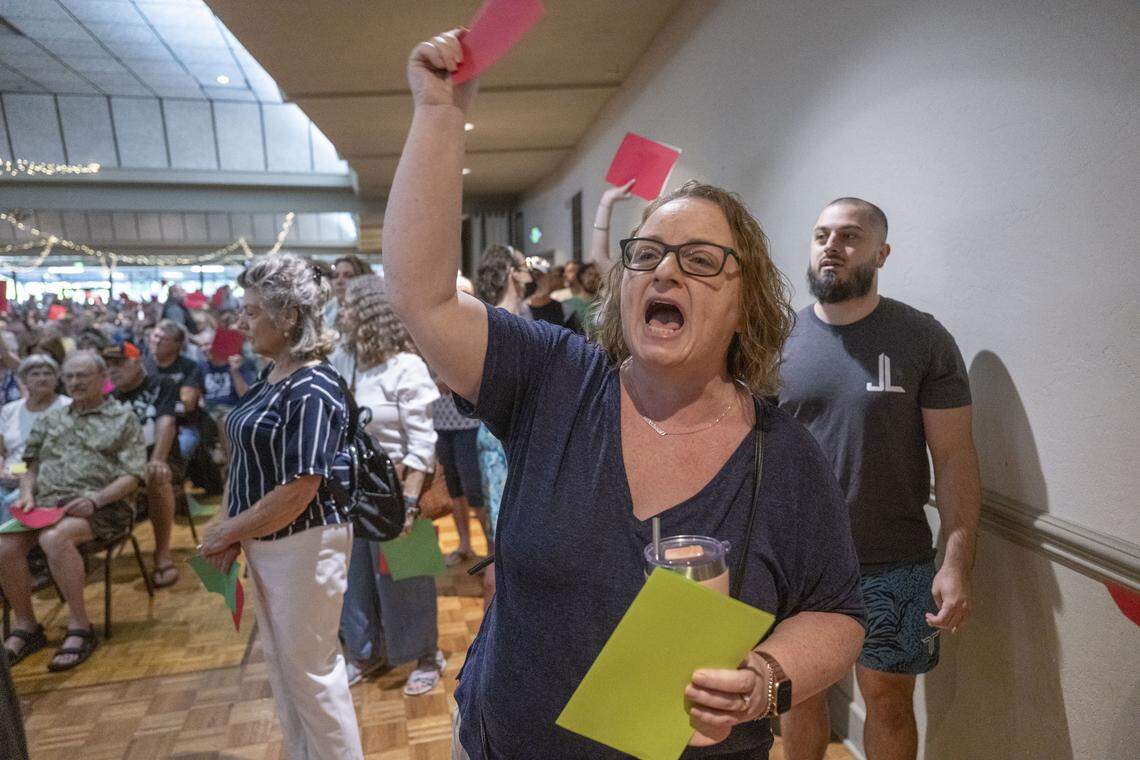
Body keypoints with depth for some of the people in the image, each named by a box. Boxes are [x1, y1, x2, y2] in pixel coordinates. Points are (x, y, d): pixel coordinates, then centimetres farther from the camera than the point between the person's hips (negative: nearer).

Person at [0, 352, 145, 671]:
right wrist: (27, 495, 0)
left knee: (54, 538, -34)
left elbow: (133, 475, -3)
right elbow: (31, 467, 21)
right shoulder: (50, 420, 21)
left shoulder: (123, 418, 5)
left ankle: (80, 628, -23)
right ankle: (26, 626, -3)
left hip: (100, 506, -5)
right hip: (46, 503, 5)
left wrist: (95, 499, -17)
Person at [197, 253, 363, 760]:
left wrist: (228, 532, -11)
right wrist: (228, 532, 0)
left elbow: (298, 492, -23)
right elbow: (246, 462, 10)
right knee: (279, 659, 22)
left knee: (311, 668, 8)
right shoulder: (269, 379, 5)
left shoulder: (311, 391, -22)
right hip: (265, 543, 9)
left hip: (304, 544, -9)